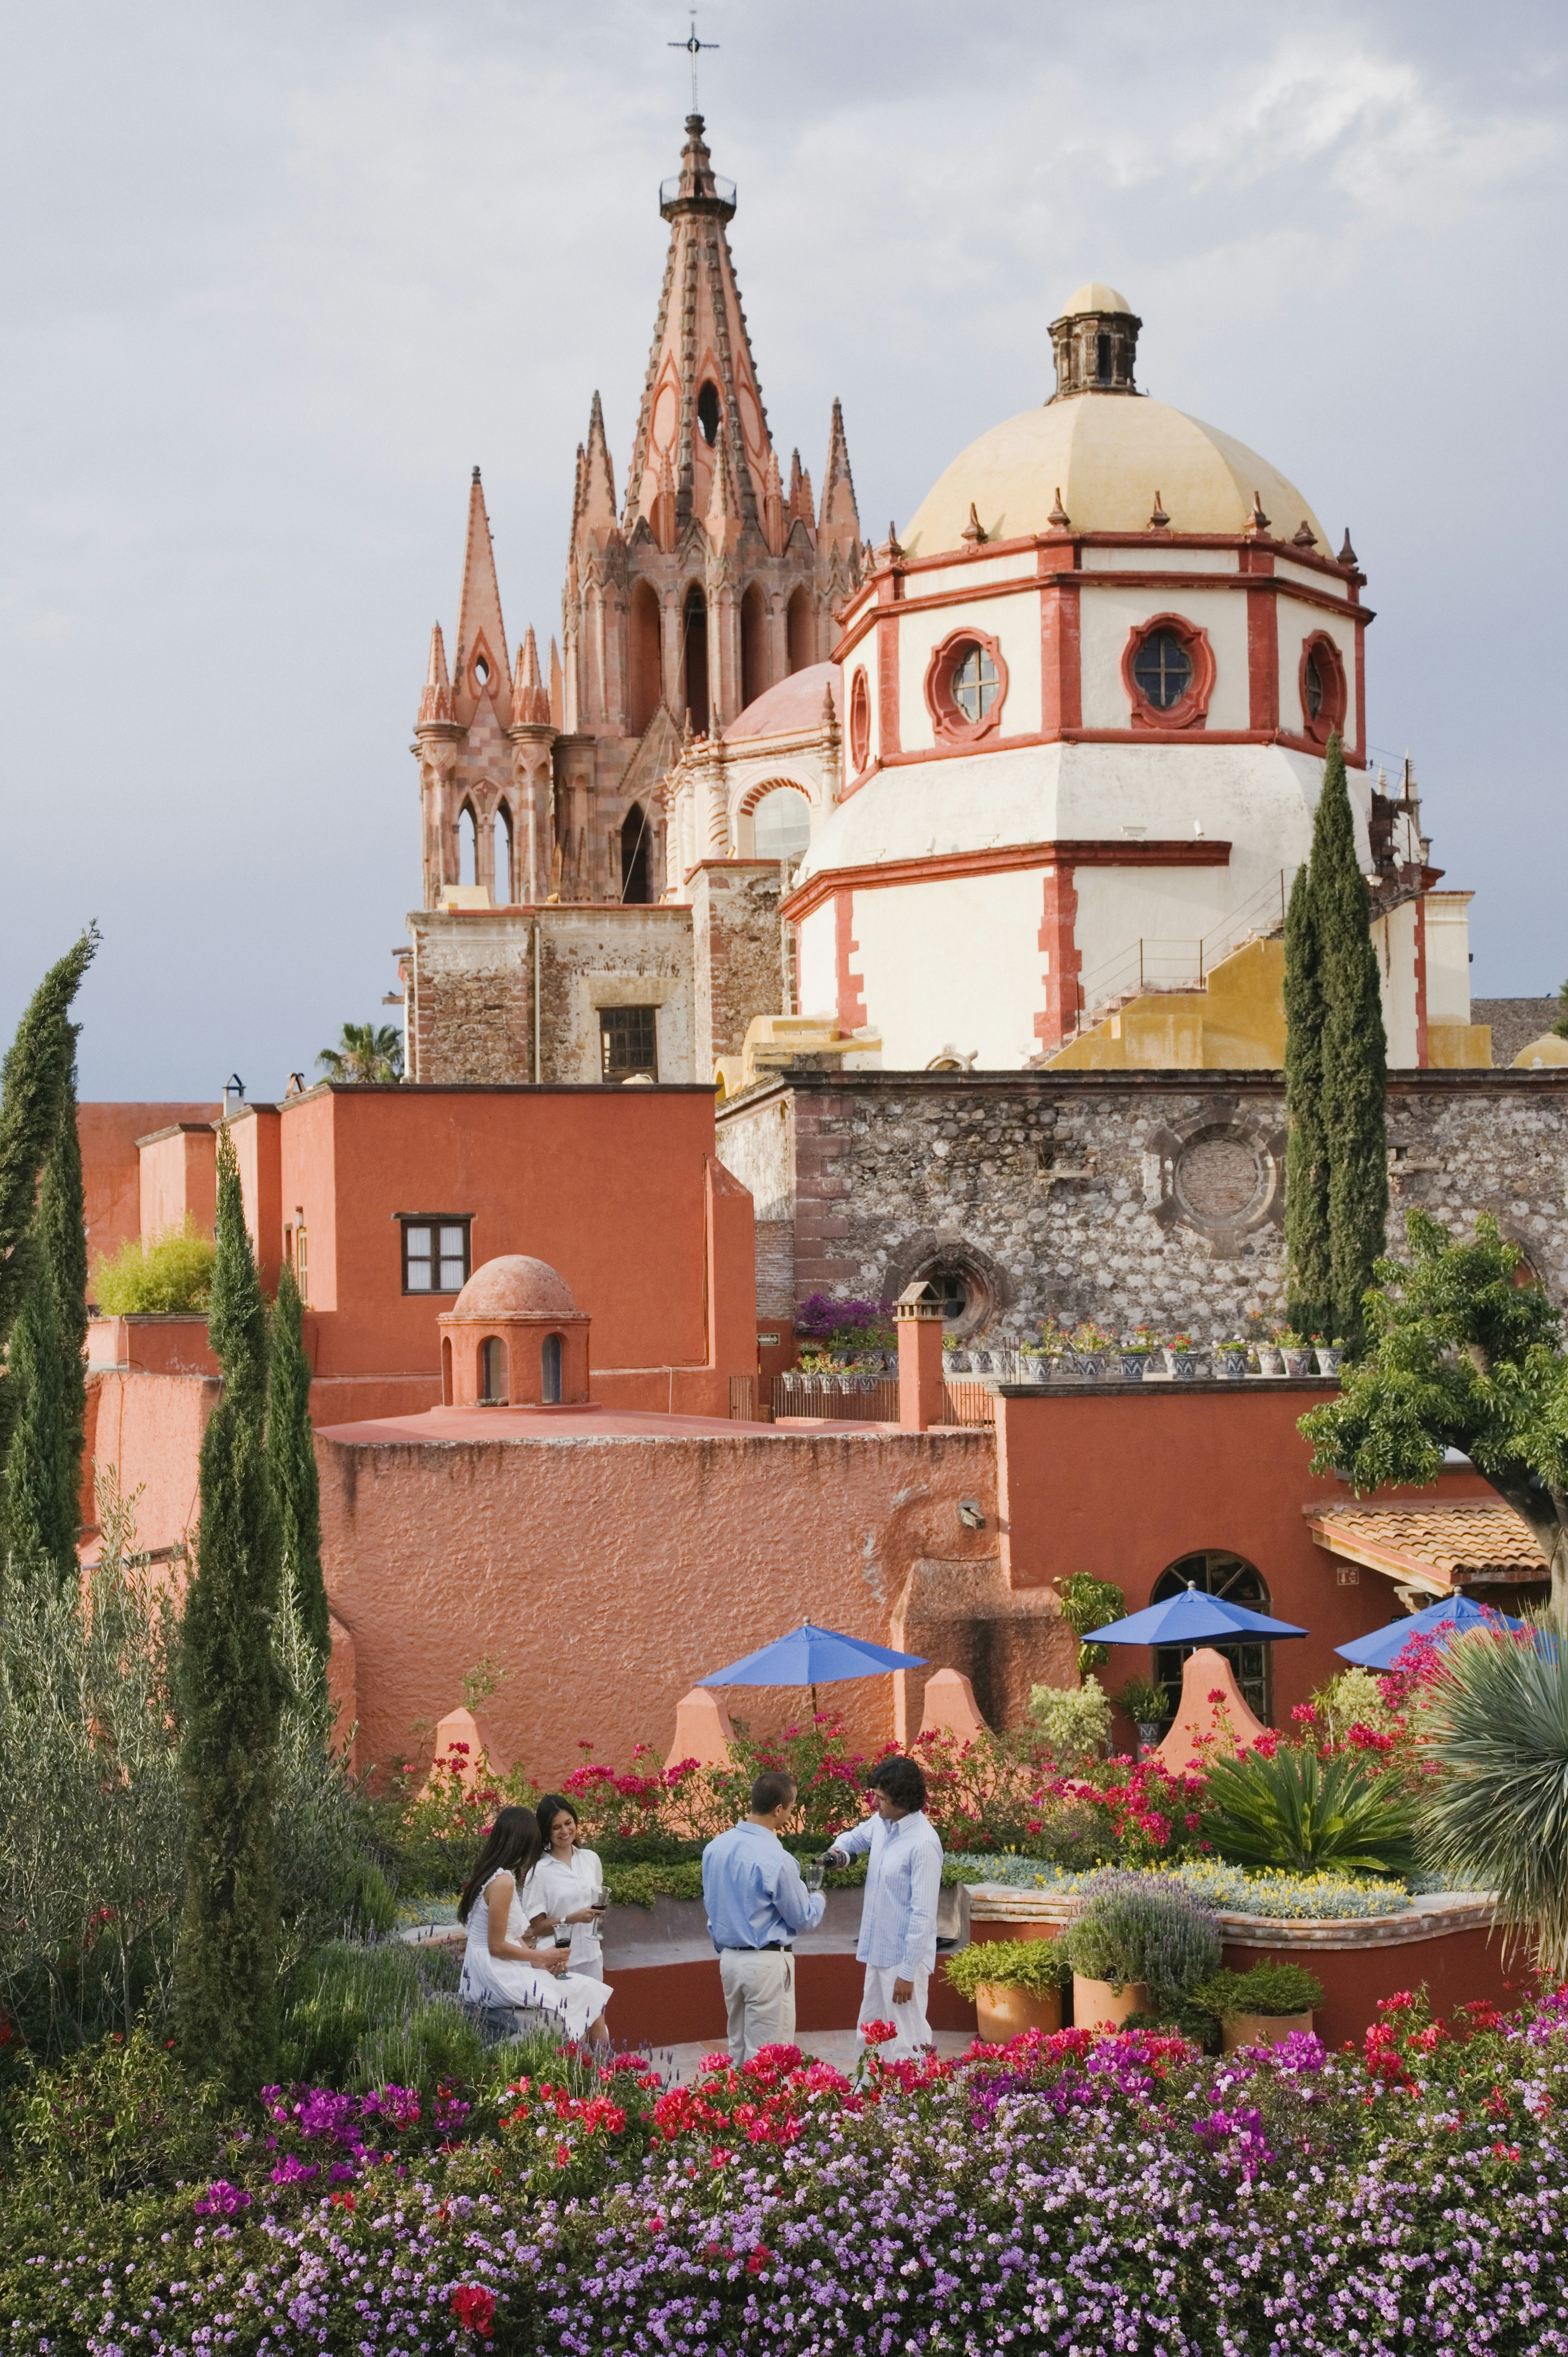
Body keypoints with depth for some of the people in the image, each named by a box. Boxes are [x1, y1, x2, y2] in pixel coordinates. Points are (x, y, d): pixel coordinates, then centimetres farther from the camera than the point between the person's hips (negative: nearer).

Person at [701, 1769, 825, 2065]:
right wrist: (818, 1900, 14)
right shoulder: (776, 1860, -21)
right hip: (767, 1962, -7)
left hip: (729, 1959, 7)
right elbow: (804, 1919, -8)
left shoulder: (715, 1849, 1)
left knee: (738, 2048, 18)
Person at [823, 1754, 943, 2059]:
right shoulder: (882, 1824, 3)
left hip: (905, 1957, -9)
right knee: (869, 2034, 18)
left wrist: (907, 1973, -20)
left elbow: (923, 1915, -22)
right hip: (878, 1951, 9)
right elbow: (856, 1837, 27)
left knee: (905, 2044, -4)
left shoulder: (923, 1844, -22)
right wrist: (839, 1850, 2)